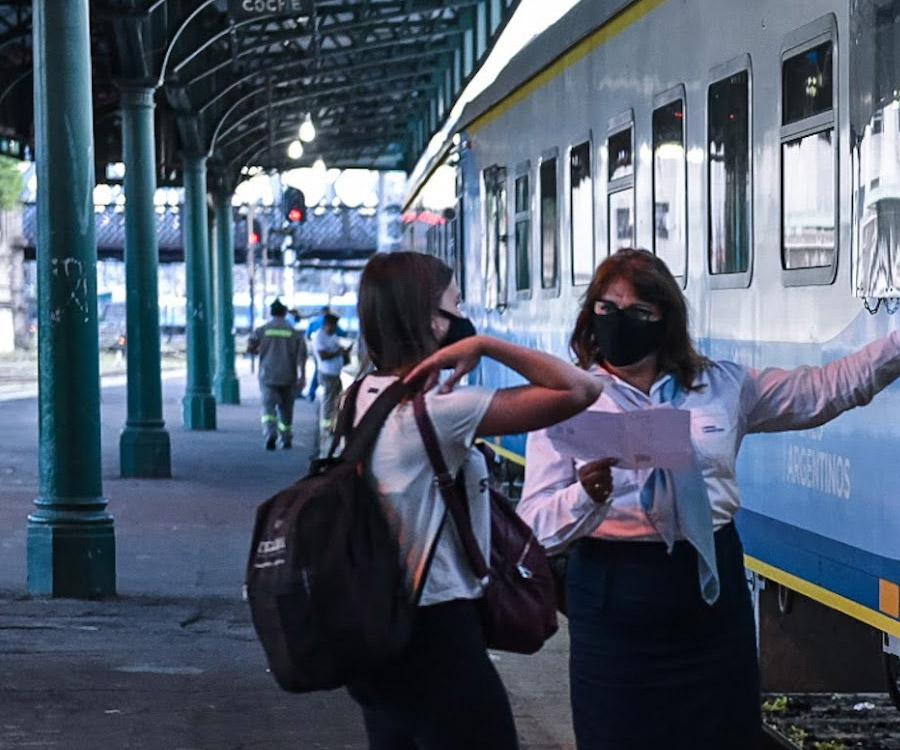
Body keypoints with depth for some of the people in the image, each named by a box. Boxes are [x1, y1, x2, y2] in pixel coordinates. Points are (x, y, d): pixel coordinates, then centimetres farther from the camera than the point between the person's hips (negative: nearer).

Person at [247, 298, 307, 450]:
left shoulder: (262, 330, 1)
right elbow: (301, 355, -6)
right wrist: (302, 376, -8)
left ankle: (270, 434, -31)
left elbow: (250, 348, -5)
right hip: (288, 377, 1)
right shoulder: (294, 332, 2)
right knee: (286, 409, 15)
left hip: (268, 375, -1)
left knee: (268, 406, -7)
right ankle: (286, 439, 23)